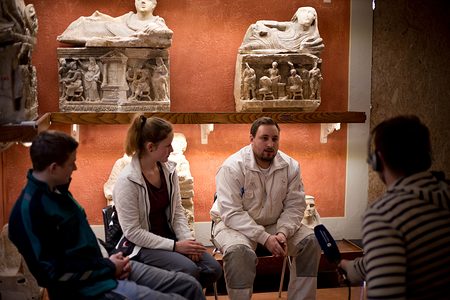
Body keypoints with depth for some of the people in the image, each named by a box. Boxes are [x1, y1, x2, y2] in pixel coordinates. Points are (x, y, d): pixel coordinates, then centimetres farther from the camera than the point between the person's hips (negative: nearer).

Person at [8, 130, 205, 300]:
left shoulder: (55, 190, 9)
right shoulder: (29, 210, -21)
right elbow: (54, 273, -21)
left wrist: (109, 262, 2)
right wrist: (109, 268, -13)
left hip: (99, 267, 9)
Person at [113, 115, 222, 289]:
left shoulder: (169, 169, -1)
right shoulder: (127, 181, -20)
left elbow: (177, 211, 7)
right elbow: (132, 232, -19)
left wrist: (188, 239, -11)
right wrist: (175, 246, -21)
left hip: (168, 236, 6)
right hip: (140, 245, -6)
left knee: (213, 269, -10)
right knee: (189, 271, -27)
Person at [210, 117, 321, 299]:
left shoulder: (291, 166, -5)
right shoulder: (232, 167, -19)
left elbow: (294, 206, -3)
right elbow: (232, 213, -23)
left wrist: (283, 232, -23)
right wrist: (264, 238, -30)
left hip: (275, 224, 5)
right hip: (234, 224, -5)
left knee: (311, 242, -13)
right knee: (239, 251, -36)